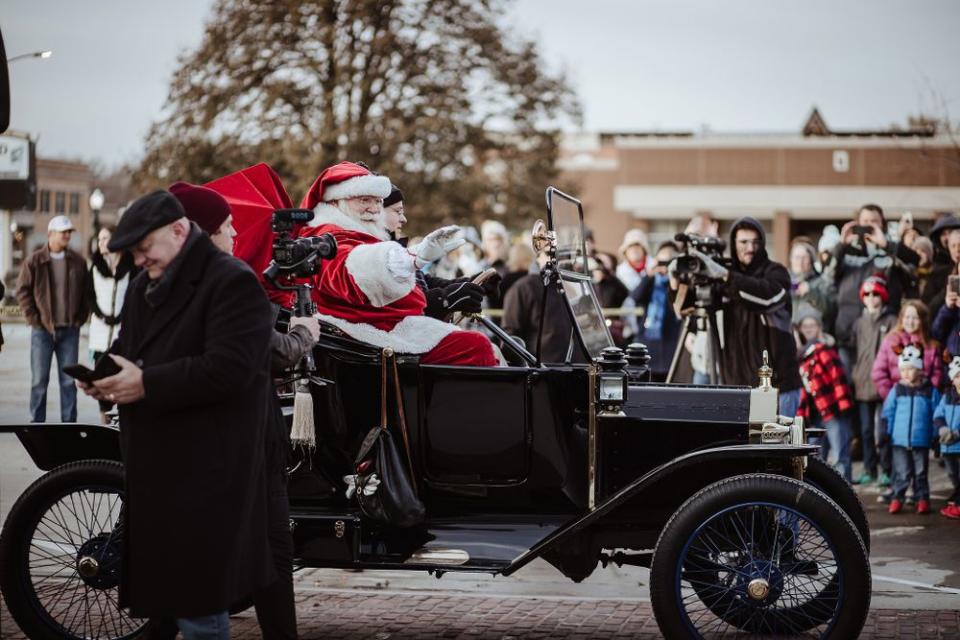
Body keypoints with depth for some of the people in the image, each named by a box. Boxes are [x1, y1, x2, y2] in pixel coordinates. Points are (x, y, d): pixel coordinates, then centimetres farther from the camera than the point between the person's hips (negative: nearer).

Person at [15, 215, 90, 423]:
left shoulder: (78, 262, 4)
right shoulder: (34, 261, -2)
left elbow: (86, 292, 11)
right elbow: (22, 291, 1)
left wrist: (81, 317, 3)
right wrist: (33, 318, -5)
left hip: (70, 330, 2)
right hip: (42, 330, -2)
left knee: (69, 381, 5)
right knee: (39, 380, 1)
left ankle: (69, 424, 10)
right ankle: (36, 424, 7)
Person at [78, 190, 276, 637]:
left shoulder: (233, 283, -12)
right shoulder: (142, 286, 18)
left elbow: (228, 368, -22)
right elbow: (127, 348, 26)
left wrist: (146, 385, -23)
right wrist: (104, 376, 2)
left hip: (205, 467, -9)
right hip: (152, 461, 9)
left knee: (195, 597, -7)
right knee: (159, 589, 14)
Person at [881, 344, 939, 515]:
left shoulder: (930, 390, -2)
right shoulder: (897, 389, 1)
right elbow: (887, 413, 6)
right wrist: (886, 432, 2)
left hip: (921, 441, -1)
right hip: (900, 440, 1)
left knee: (920, 472, 9)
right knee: (901, 472, 4)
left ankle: (922, 499, 17)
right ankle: (897, 498, 11)